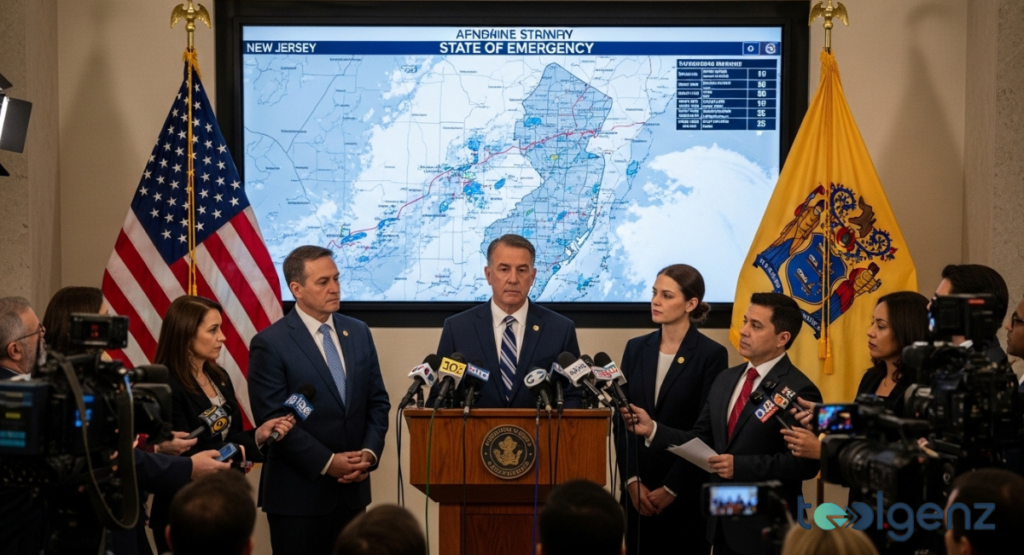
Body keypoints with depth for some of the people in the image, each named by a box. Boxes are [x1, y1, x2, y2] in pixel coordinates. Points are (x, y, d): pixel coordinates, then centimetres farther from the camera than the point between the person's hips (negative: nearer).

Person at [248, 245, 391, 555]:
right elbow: (273, 420, -13)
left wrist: (370, 453, -5)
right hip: (298, 494, -5)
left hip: (353, 490, 5)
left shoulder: (358, 333, 9)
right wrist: (326, 462, -15)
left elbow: (377, 402, 11)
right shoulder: (270, 344, -8)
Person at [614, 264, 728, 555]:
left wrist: (671, 489, -11)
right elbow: (621, 420, 6)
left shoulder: (711, 355, -6)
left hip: (685, 492, -4)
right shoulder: (636, 348, 7)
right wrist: (632, 481, -5)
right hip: (639, 491, 4)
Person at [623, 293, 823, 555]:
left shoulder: (798, 391, -14)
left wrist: (740, 465, -23)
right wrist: (653, 430, -5)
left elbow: (805, 463, -20)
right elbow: (701, 440, 9)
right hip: (723, 523, 7)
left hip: (764, 528, -7)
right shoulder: (726, 380, 11)